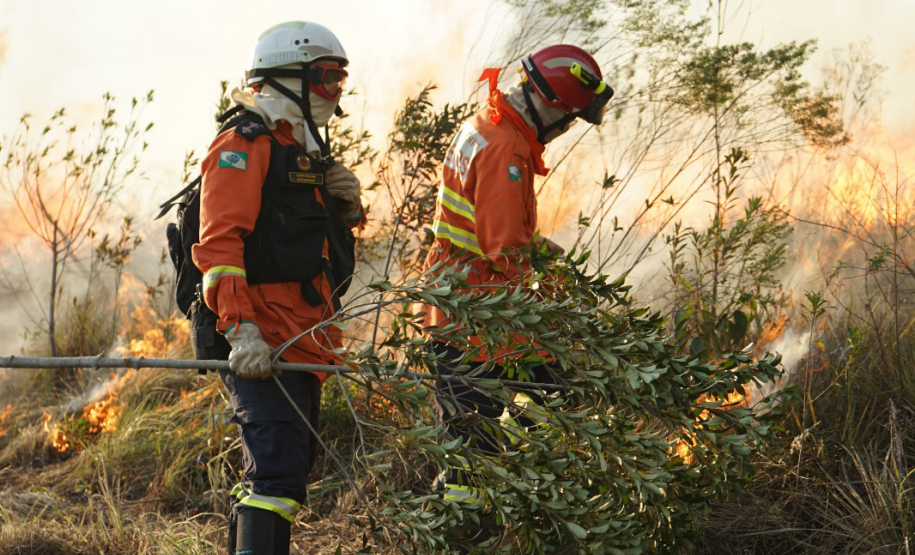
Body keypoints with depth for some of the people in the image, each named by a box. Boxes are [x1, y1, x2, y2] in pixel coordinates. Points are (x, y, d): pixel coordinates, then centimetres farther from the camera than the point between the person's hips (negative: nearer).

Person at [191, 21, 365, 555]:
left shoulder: (304, 151, 23)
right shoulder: (245, 144, -7)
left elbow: (318, 241, 31)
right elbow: (220, 241, -18)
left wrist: (346, 206, 8)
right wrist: (242, 329, -27)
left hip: (302, 342, 10)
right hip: (264, 343, -10)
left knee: (282, 470, 15)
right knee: (277, 475, -18)